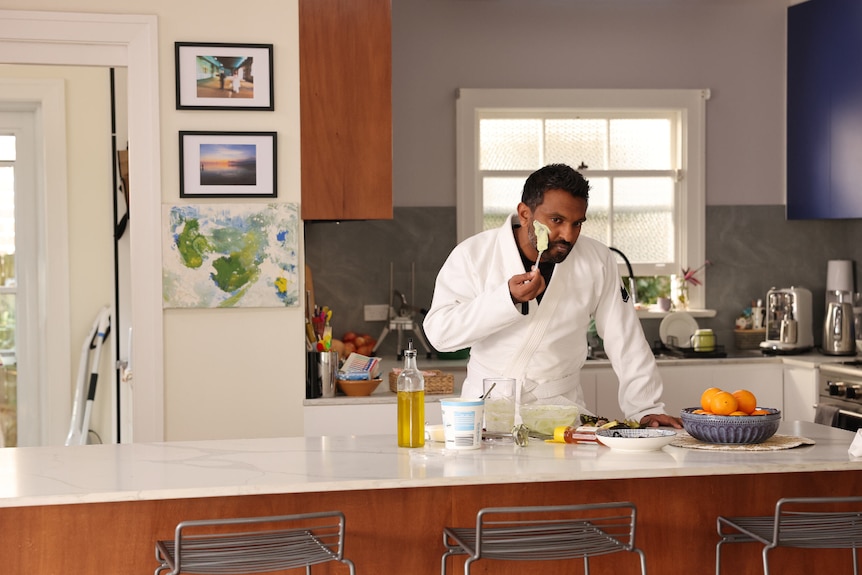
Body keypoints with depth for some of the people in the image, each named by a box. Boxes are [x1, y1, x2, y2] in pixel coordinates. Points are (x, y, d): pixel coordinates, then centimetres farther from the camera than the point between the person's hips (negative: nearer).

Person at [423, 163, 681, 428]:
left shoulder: (597, 260, 1)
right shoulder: (473, 254, -4)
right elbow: (438, 332, -12)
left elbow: (625, 340, 4)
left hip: (561, 406, 2)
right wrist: (508, 298, -21)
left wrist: (646, 408, -2)